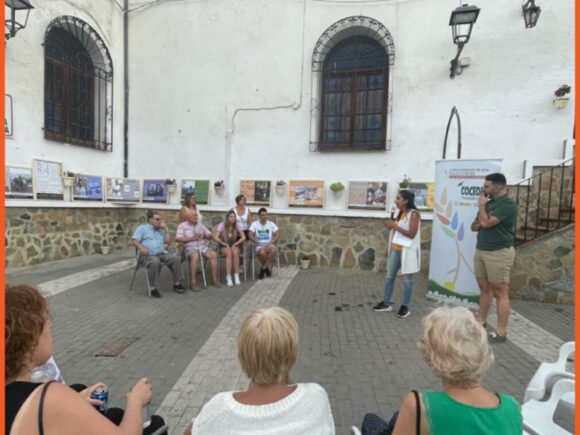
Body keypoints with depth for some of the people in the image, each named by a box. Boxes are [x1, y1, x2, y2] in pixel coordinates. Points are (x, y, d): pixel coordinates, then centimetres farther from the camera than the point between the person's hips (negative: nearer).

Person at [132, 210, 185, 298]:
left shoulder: (161, 230, 26)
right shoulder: (142, 228, 15)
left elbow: (169, 242, 14)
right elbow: (135, 240, 1)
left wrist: (165, 228, 12)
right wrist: (141, 248, -20)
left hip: (162, 254, 4)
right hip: (147, 254, -4)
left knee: (176, 258, -22)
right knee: (155, 262, -39)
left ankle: (177, 283, -13)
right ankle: (153, 288, -31)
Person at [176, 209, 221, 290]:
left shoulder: (200, 225, 18)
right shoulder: (182, 225, 7)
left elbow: (210, 235, 19)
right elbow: (178, 238, -7)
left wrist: (205, 235, -5)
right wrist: (192, 238, -13)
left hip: (202, 246, 4)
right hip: (190, 248, -4)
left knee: (213, 254, -25)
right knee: (195, 256, -38)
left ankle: (214, 279, -19)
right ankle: (193, 282, -30)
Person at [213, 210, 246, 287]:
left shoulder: (237, 225, -6)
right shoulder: (222, 225, -12)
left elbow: (243, 237, -11)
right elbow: (215, 238, -21)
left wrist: (235, 244, -21)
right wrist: (226, 244, -23)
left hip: (234, 245, 2)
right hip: (223, 246, -1)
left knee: (235, 252, -34)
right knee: (229, 252, -35)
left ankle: (237, 276, -28)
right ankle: (228, 277, -34)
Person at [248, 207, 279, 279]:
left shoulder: (271, 224, 8)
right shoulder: (254, 224, 2)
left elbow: (277, 235, 4)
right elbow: (251, 236, -8)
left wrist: (271, 243, -13)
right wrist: (259, 244, -17)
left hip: (269, 244, 2)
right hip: (259, 245, -2)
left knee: (273, 250, -35)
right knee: (262, 252, -37)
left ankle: (263, 268, -14)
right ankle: (266, 268, -5)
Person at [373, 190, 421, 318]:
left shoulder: (413, 214, -13)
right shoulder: (401, 213, 12)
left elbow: (412, 234, -19)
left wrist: (395, 226, -19)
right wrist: (391, 225, 2)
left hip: (407, 251, -8)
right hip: (396, 249, 9)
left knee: (407, 280, 4)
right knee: (389, 276, 12)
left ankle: (405, 307, 14)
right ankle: (386, 303, 24)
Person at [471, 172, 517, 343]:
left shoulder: (508, 204, -14)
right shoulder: (489, 203, 13)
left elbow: (486, 222, -23)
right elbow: (475, 226, 17)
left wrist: (481, 206, -6)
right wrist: (478, 223, -7)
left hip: (499, 253, -8)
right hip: (481, 250, 8)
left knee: (500, 292, -2)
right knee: (484, 288, 15)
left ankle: (501, 332, 5)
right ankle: (481, 321, 25)